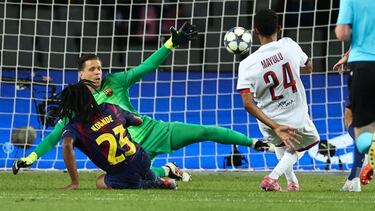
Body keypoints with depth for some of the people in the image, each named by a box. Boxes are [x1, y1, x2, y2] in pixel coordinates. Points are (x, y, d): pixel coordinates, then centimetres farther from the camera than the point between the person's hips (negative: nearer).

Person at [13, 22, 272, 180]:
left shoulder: (114, 82, 0)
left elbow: (146, 67, -2)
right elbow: (57, 134, 0)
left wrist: (172, 43, -12)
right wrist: (32, 156, -8)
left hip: (152, 130, 0)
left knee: (205, 131, -7)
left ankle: (255, 142, -1)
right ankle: (166, 171, 0)